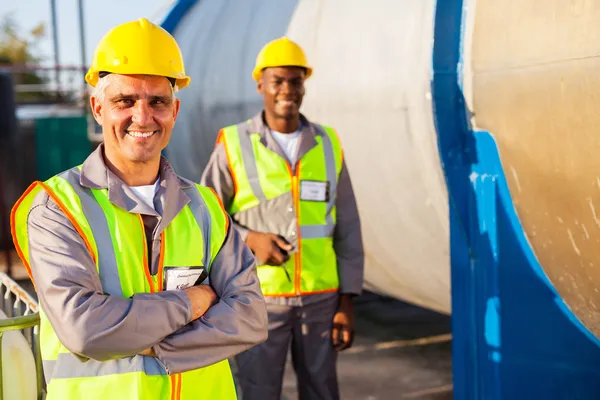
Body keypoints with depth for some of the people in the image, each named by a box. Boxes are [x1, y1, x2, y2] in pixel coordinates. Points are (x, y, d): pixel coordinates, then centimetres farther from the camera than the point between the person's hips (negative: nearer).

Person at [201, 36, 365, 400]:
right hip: (259, 300, -2)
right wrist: (250, 239, -17)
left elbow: (348, 231, 3)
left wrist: (347, 302, -1)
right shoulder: (234, 145, -6)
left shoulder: (328, 145, 2)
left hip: (320, 298, 3)